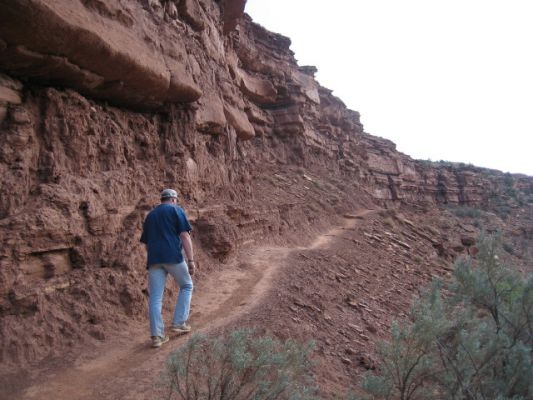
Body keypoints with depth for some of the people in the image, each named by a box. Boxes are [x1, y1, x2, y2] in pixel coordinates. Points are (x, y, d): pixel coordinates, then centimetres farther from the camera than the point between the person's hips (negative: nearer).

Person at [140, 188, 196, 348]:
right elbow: (184, 236, -6)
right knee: (186, 286, 16)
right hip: (173, 256, -5)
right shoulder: (176, 210, 6)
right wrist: (191, 260, -8)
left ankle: (156, 336, 5)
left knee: (155, 298, 5)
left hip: (154, 259, 5)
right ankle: (179, 323, 11)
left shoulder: (150, 215, 23)